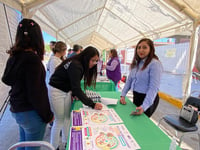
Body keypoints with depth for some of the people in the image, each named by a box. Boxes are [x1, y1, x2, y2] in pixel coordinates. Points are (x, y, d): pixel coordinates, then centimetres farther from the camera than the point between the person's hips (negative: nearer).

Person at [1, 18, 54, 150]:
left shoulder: (14, 56, 0)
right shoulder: (32, 59, -24)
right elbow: (35, 93, -23)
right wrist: (47, 115, -11)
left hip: (16, 109, 8)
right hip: (30, 112, -7)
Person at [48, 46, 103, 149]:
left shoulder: (80, 64, 0)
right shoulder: (75, 65, -28)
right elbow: (76, 88, -32)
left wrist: (74, 94, -9)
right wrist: (92, 105, -32)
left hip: (66, 90, 8)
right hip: (56, 91, -8)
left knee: (67, 117, 11)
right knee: (59, 121, 1)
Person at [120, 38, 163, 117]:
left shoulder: (155, 64, -18)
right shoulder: (136, 63, 5)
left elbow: (154, 88, -24)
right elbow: (129, 80, 6)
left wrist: (144, 107, -32)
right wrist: (123, 95, -2)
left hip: (148, 99, -7)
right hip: (136, 96, 7)